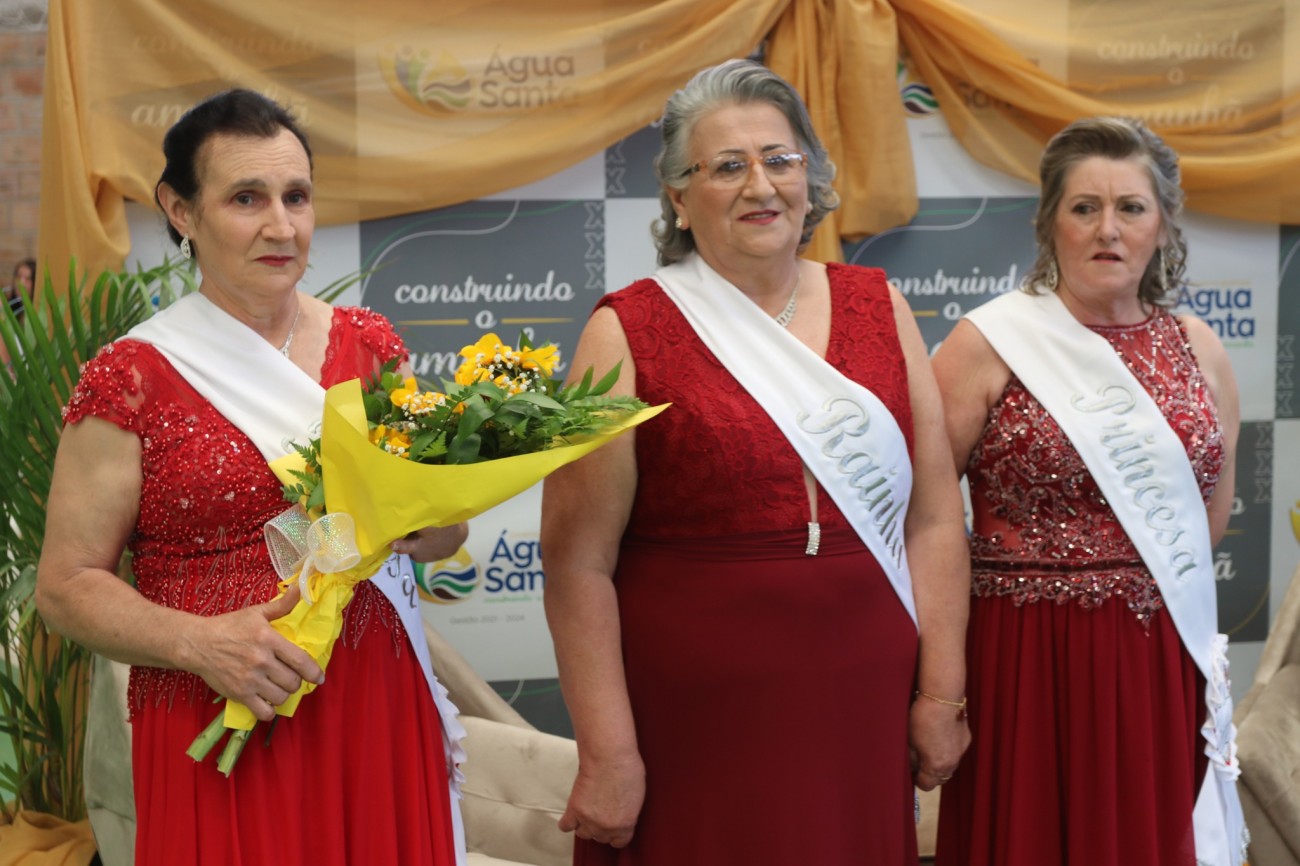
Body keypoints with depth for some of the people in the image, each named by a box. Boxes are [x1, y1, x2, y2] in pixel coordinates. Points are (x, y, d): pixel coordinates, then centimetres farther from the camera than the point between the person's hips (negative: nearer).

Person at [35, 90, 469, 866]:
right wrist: (199, 642, -20)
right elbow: (68, 584, -4)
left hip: (378, 713, 4)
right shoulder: (131, 380, -6)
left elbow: (445, 532, 12)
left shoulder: (371, 345, 5)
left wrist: (421, 523, -11)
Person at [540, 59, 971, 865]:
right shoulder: (630, 333, -4)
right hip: (693, 731, -3)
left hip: (861, 722, 3)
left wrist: (942, 692, 2)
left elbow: (934, 517, 6)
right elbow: (579, 563, -7)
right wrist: (608, 753, -10)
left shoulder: (878, 307, 7)